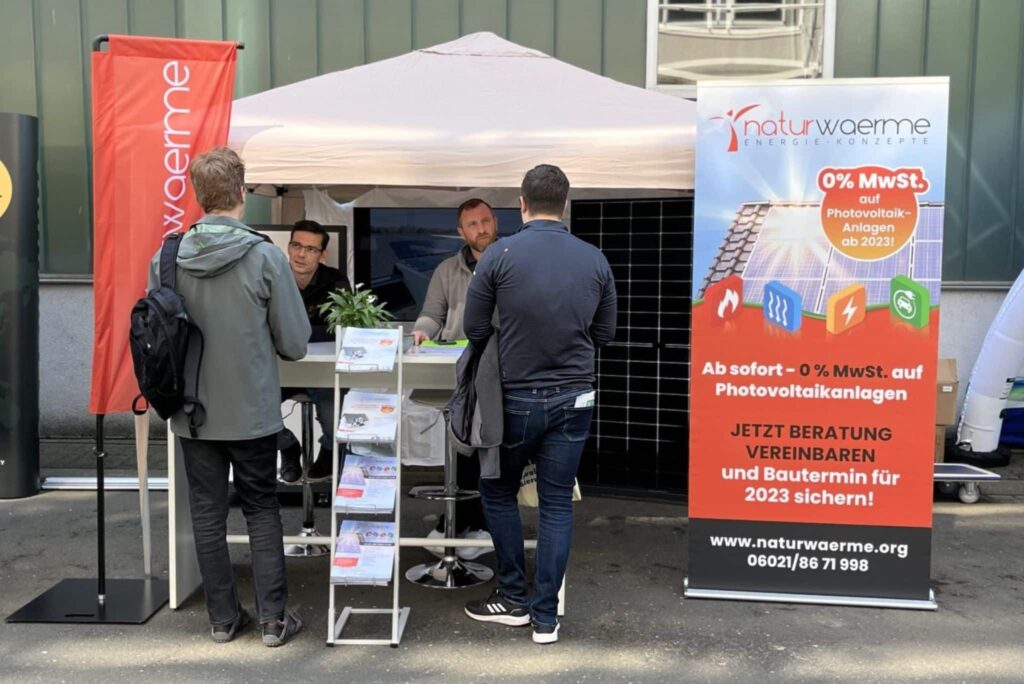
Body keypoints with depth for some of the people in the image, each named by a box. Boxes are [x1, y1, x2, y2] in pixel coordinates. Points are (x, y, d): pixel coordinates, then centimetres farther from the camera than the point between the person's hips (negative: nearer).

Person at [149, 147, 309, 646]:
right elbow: (295, 344, -11)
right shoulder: (265, 256, -15)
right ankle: (274, 618, 15)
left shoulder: (166, 258, -7)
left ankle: (223, 617, 24)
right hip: (252, 411, -2)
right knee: (262, 511, 12)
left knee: (207, 513, 13)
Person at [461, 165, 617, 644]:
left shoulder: (500, 255, -11)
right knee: (557, 504, 10)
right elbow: (604, 334, 7)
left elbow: (474, 329, -5)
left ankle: (514, 597, 26)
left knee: (498, 492, 19)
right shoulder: (595, 260, -2)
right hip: (573, 398, 3)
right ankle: (545, 616, 17)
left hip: (517, 398, -2)